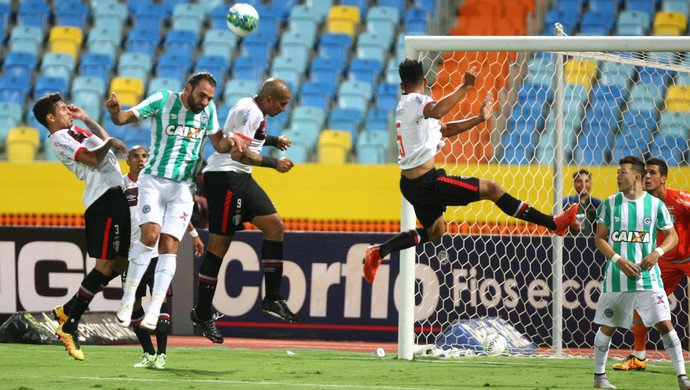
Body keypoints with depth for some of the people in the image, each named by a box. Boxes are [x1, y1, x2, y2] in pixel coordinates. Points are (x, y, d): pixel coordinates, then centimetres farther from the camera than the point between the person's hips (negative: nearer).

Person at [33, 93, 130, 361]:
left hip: (114, 196, 10)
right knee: (106, 265, -12)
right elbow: (93, 159, -18)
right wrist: (109, 144, -4)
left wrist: (86, 119, 28)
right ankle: (69, 326, -8)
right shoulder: (59, 138, -7)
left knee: (119, 263, 10)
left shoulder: (73, 132, 22)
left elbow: (106, 141, 34)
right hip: (104, 198, -10)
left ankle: (67, 310, 16)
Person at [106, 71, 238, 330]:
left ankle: (154, 311, -7)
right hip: (153, 180, -3)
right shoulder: (163, 100, -7)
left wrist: (229, 142, -12)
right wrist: (115, 111, -30)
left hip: (183, 187, 3)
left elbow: (218, 144, 11)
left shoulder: (208, 110, 4)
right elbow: (124, 118, -7)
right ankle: (128, 299, -9)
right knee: (150, 234, -21)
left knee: (169, 246, -7)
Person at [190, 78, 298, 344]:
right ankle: (202, 314, -1)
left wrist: (274, 140, 25)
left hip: (241, 180, 10)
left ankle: (272, 298, 4)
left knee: (274, 225, 2)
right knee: (219, 245, -7)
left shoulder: (255, 111, 15)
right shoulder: (249, 112, -17)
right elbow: (238, 152, -24)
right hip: (225, 178, -10)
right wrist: (273, 163, -18)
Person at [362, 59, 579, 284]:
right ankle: (553, 223, -4)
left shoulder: (402, 107, 15)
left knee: (435, 231, 28)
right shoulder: (415, 101, -13)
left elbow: (444, 129, 23)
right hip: (428, 181, -9)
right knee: (491, 189, -5)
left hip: (410, 184, 9)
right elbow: (436, 111, -39)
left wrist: (479, 119, 21)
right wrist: (465, 87, -34)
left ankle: (378, 252, 23)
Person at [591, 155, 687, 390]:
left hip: (647, 277, -1)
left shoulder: (655, 204, -1)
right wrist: (618, 260, -13)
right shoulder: (611, 203, 2)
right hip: (616, 278, 1)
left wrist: (657, 252, -15)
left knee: (664, 324, -9)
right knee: (607, 327, 7)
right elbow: (600, 238, 3)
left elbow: (672, 236, 4)